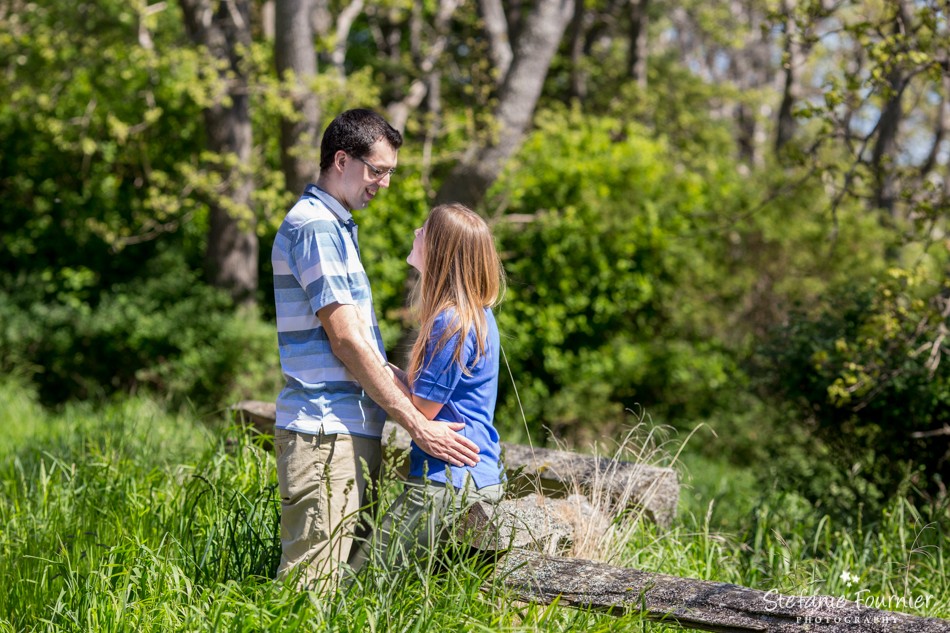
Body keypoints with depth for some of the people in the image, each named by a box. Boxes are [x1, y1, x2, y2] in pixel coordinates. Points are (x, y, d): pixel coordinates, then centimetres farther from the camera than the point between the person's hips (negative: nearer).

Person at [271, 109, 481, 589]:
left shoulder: (335, 225, 20)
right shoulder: (315, 226, -12)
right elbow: (345, 340, -17)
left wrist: (413, 405, 17)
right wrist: (417, 424, -15)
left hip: (350, 430, 10)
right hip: (325, 431, -10)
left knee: (342, 574, 10)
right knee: (312, 584, -9)